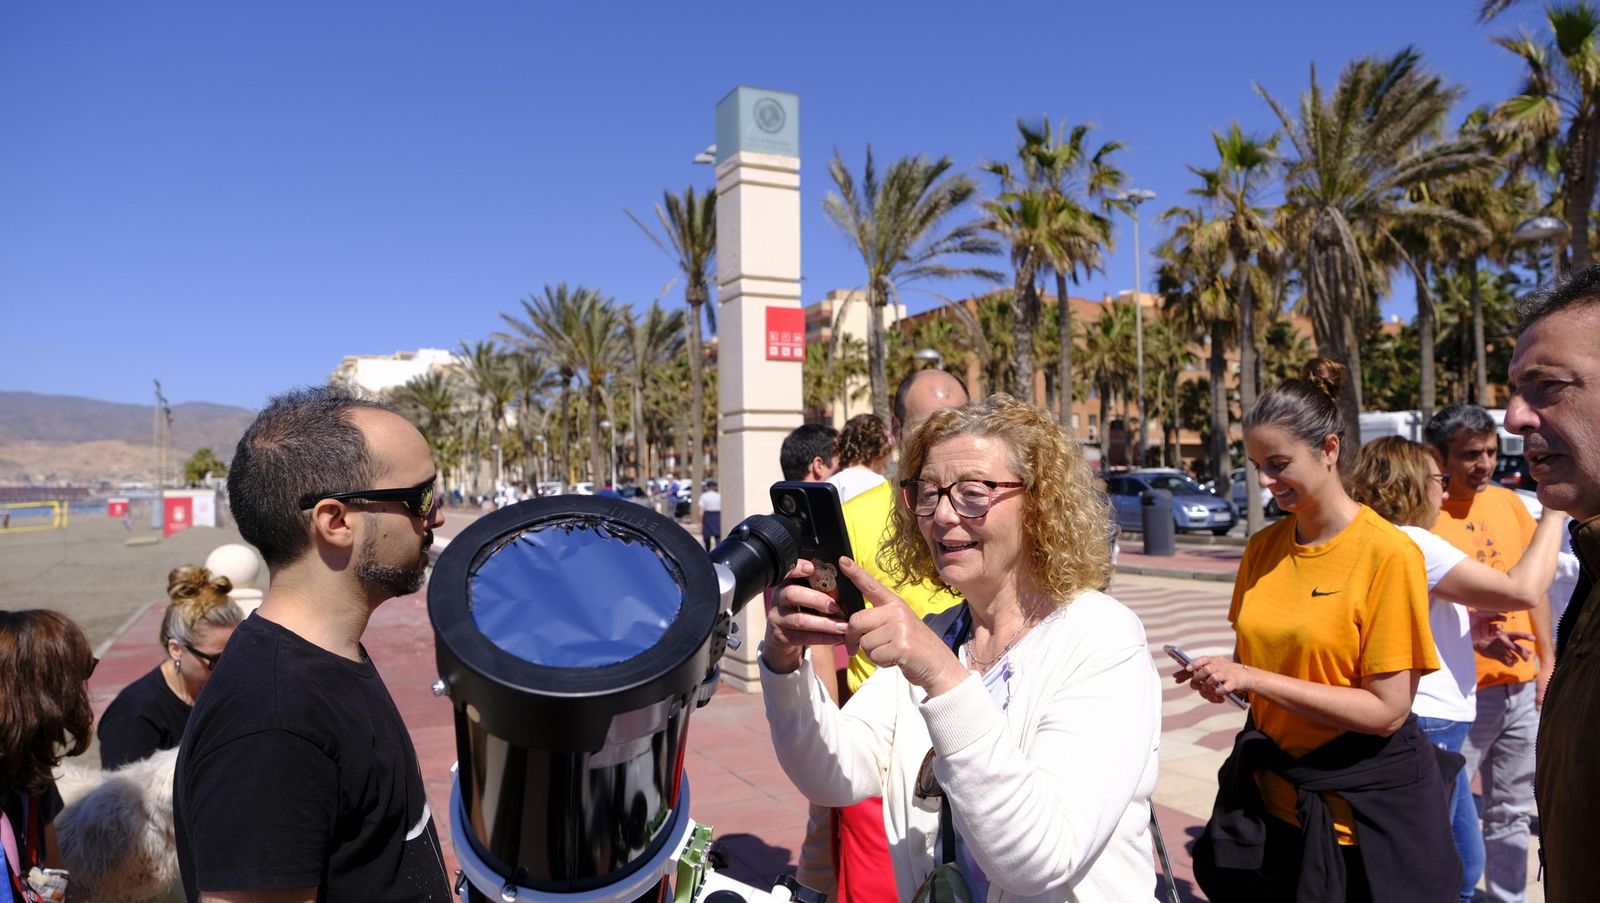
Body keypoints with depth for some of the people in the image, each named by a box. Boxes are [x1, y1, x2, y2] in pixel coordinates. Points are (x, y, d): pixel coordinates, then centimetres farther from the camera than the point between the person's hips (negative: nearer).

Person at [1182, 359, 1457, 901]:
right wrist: (1224, 675, -8)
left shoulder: (1388, 554, -15)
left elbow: (1387, 711, -17)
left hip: (1362, 808, -5)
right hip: (1269, 794, 5)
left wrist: (1254, 679, -23)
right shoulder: (1263, 547, 1)